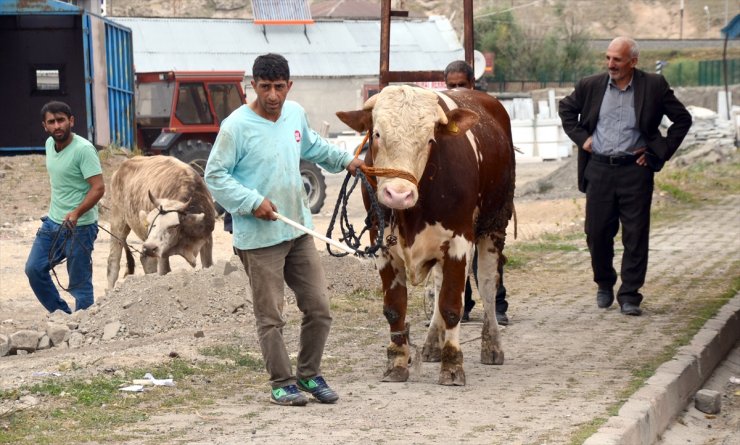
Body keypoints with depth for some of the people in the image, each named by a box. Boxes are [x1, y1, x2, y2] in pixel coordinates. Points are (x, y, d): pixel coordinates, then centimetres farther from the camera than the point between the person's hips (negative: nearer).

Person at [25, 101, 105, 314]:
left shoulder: (83, 149, -18)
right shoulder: (50, 144, 6)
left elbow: (98, 187, -23)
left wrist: (76, 213, -35)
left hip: (79, 227, -8)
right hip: (52, 222, 8)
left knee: (80, 284, -3)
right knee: (34, 269, 9)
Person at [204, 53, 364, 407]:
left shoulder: (295, 114, 7)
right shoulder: (237, 126, -14)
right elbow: (214, 175, -12)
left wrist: (345, 159, 24)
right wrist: (252, 202, -20)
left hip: (298, 230, 6)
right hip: (259, 238, -6)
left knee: (319, 308, 9)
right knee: (270, 317, 0)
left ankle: (309, 374, 25)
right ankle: (282, 383, 13)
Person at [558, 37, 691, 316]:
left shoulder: (654, 86, -2)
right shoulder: (591, 86, 3)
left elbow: (683, 119, 5)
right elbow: (566, 109, 21)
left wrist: (658, 152, 0)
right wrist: (581, 137, 7)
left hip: (635, 170, -2)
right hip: (599, 169, 2)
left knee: (635, 236, -2)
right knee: (597, 233, 4)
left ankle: (629, 296, 6)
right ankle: (604, 285, 26)